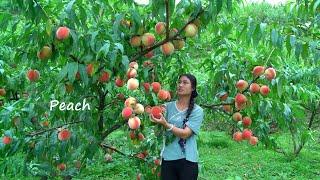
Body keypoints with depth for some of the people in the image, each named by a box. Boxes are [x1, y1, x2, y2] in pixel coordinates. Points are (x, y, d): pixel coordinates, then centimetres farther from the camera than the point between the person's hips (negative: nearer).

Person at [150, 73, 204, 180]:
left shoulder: (197, 111, -4)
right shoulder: (168, 106, 4)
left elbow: (185, 133, -15)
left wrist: (165, 124, -27)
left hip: (187, 160, -2)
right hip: (167, 158, 2)